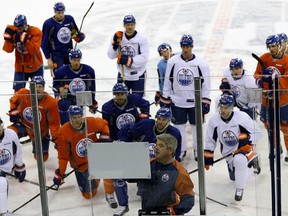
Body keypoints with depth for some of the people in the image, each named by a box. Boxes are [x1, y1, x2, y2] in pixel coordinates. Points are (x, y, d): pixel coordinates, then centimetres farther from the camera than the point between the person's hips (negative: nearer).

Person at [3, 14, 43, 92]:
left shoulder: (36, 32, -17)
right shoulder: (13, 31, -7)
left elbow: (34, 50, -27)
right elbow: (8, 50, -10)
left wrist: (24, 40, -38)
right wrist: (8, 38, -26)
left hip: (35, 67, -3)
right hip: (20, 67, 3)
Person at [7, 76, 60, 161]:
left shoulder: (51, 103, -25)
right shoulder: (23, 94, -20)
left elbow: (54, 123, -18)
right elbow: (13, 100, 5)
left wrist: (56, 139, -18)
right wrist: (13, 111, -10)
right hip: (23, 125, 1)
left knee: (42, 157, 9)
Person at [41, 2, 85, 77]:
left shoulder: (69, 19, -2)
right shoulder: (48, 24, -13)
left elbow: (76, 32, 15)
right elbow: (44, 43, -7)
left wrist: (80, 36, -9)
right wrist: (48, 59, -8)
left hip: (69, 53, 5)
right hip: (56, 55, -5)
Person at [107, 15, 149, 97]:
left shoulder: (142, 38, -12)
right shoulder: (118, 37, 0)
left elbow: (144, 58, -17)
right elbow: (111, 56, 0)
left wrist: (129, 60, -26)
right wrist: (115, 45, -17)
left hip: (138, 76, -3)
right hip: (122, 75, 3)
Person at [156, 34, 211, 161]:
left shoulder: (201, 64, -8)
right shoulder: (173, 61, -4)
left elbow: (206, 84, -4)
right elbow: (167, 81, 4)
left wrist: (205, 102, -7)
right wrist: (165, 99, 4)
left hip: (195, 102, -1)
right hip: (177, 101, 1)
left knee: (197, 126, 9)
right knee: (179, 126, 9)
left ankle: (198, 150, 26)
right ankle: (181, 150, 24)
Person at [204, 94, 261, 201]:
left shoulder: (242, 117, -22)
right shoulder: (213, 120, -11)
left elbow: (256, 132, -11)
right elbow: (210, 140, 1)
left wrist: (247, 141, -27)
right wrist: (207, 157, -2)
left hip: (243, 148, -5)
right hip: (228, 151, 5)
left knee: (239, 160, -39)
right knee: (235, 179, 10)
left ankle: (240, 189, -18)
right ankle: (250, 162, 40)